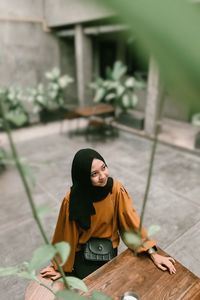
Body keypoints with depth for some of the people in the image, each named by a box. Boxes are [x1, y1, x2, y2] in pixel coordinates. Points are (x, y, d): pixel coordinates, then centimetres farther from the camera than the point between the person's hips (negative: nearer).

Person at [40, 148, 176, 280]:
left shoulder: (116, 188, -23)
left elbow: (132, 220, -16)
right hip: (82, 252, -2)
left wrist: (153, 253, -18)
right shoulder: (72, 200, -27)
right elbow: (65, 235, -15)